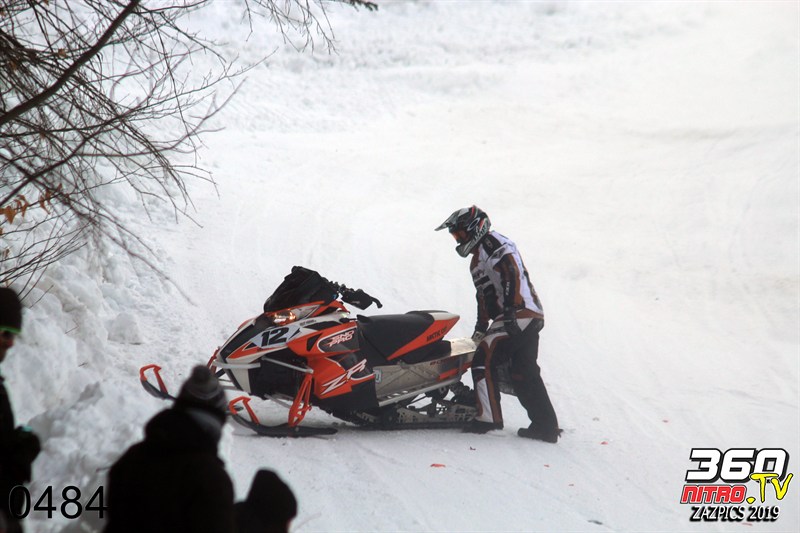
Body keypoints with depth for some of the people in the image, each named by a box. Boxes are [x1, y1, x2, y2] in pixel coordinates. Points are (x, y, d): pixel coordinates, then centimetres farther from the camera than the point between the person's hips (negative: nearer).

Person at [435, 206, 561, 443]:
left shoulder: (493, 242, -4)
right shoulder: (478, 257, 28)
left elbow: (512, 274, -19)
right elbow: (484, 294, 31)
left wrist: (510, 309, -27)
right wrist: (481, 326, 26)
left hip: (518, 314, -10)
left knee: (484, 360, -12)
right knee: (524, 374, 9)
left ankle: (489, 417, -14)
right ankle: (546, 426, 10)